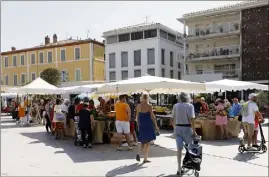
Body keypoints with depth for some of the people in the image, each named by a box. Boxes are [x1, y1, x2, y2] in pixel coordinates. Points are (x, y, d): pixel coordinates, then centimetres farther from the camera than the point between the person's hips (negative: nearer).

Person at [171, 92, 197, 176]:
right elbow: (191, 119, -14)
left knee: (179, 148, 5)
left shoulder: (175, 106, 5)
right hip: (187, 128, -3)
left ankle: (179, 168, 6)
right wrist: (194, 131, -11)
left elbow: (173, 118, 6)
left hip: (177, 128, 3)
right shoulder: (190, 105, -6)